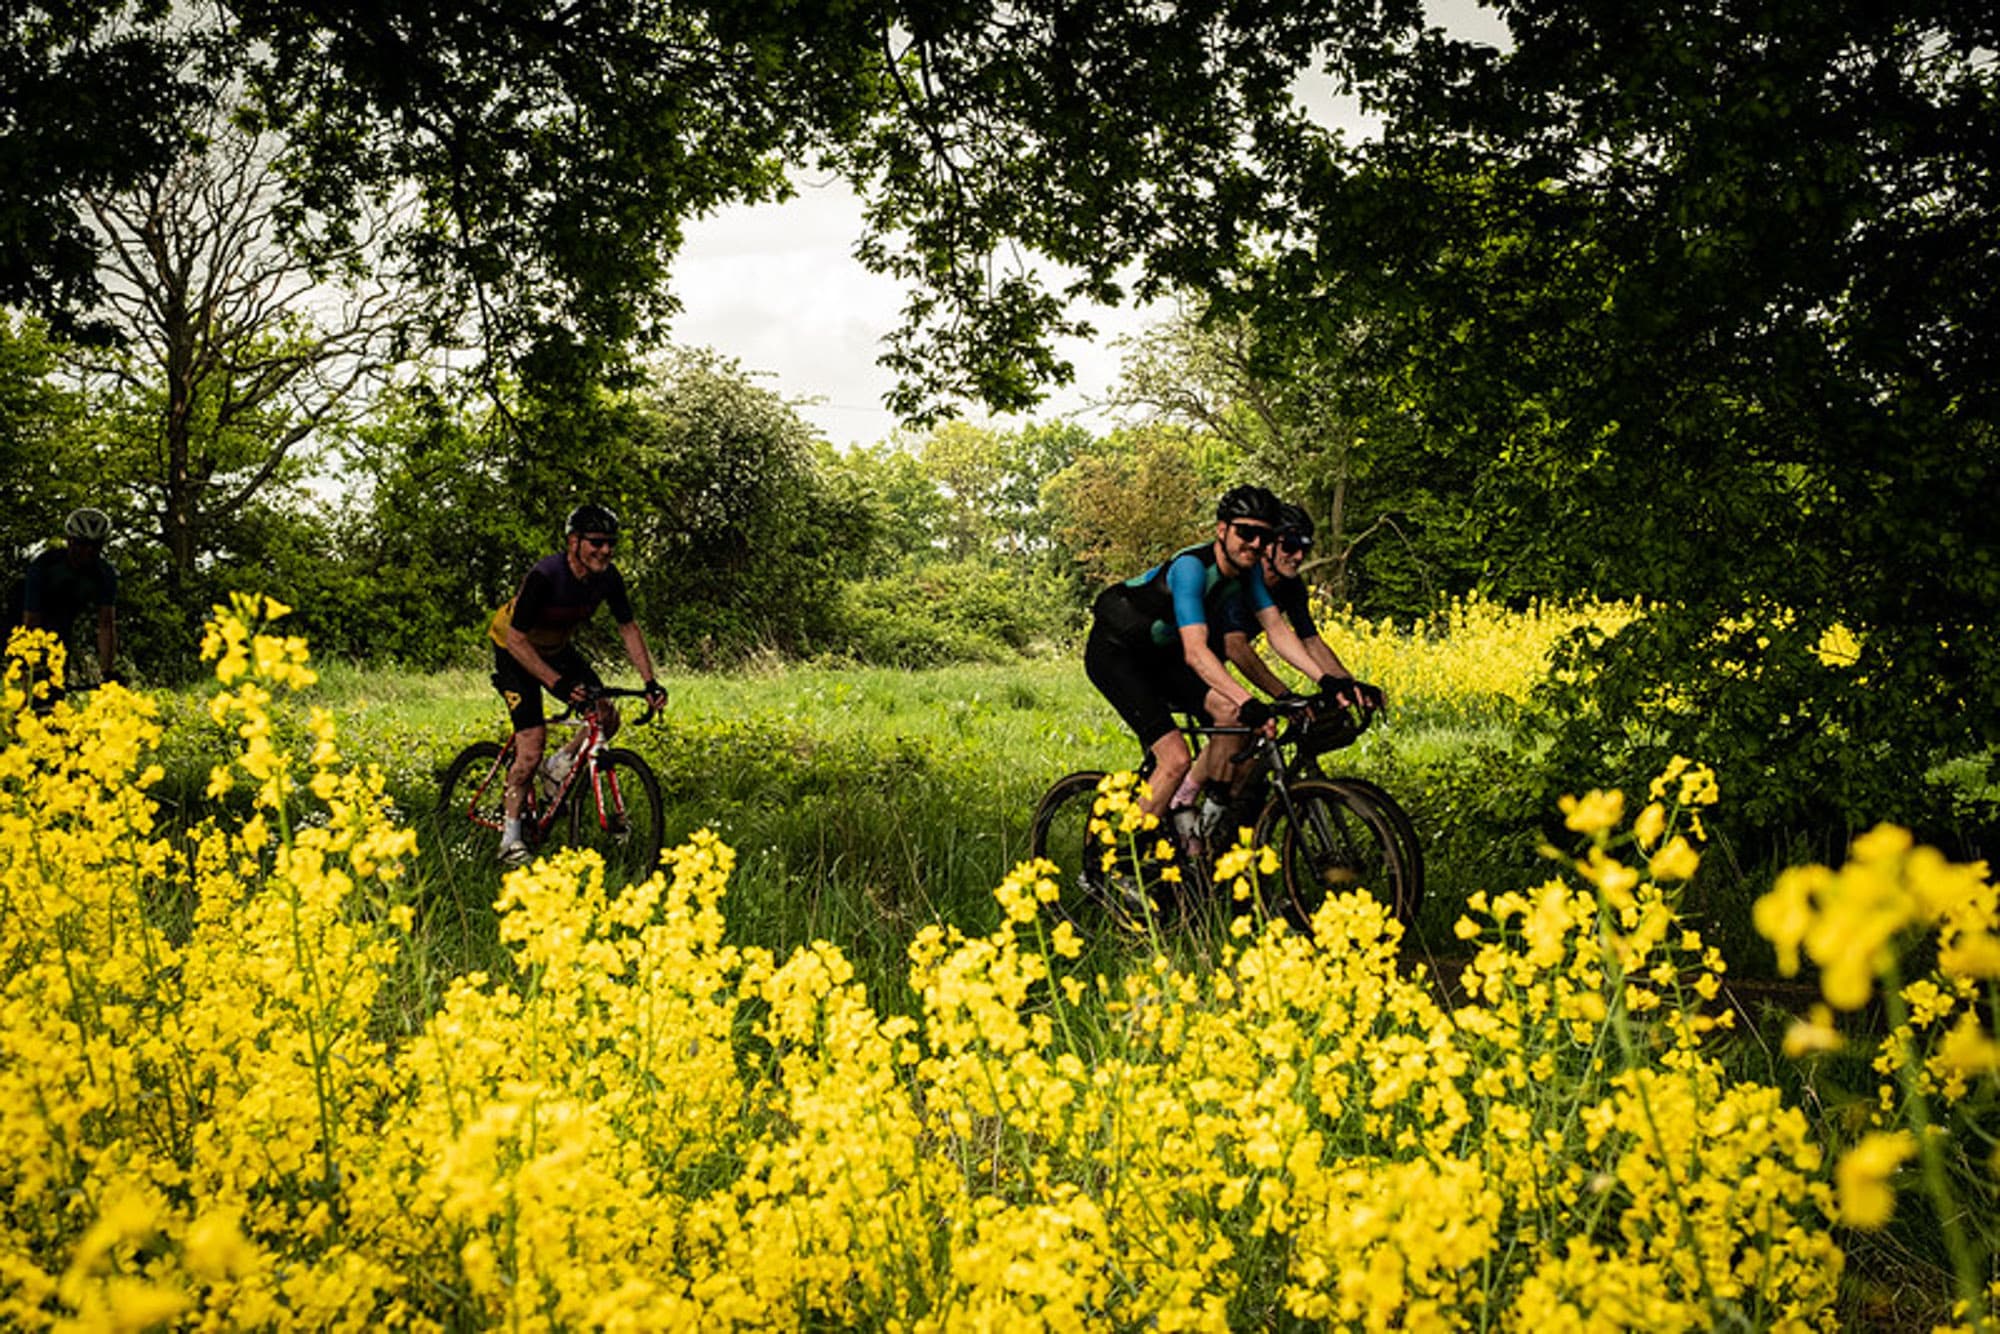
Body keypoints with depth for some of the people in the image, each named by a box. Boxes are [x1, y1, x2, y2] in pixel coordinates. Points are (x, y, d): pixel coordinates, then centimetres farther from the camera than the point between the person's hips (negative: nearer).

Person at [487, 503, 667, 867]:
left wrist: (650, 681, -16)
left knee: (607, 717, -9)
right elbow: (517, 639, -33)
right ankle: (510, 837, -5)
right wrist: (558, 683, -43)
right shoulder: (544, 577, -34)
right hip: (515, 651, -6)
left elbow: (628, 628, -6)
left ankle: (560, 766, 18)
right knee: (532, 746, -16)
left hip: (557, 649, 6)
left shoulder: (607, 577, -17)